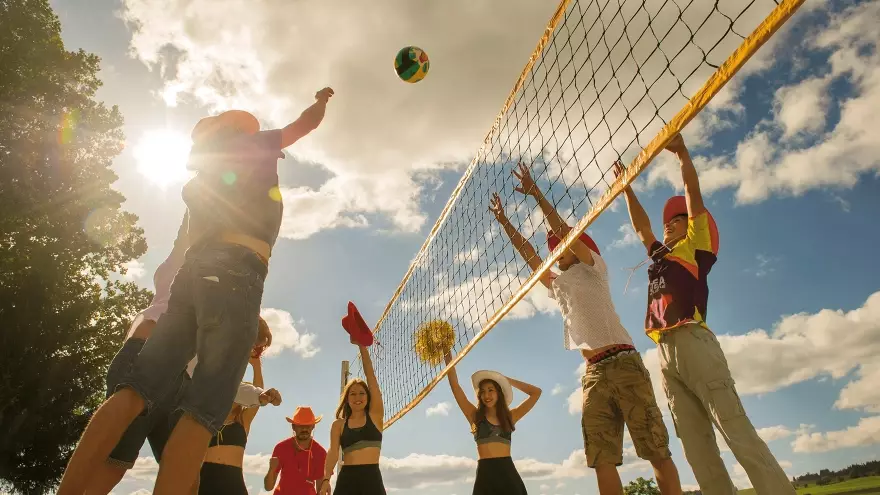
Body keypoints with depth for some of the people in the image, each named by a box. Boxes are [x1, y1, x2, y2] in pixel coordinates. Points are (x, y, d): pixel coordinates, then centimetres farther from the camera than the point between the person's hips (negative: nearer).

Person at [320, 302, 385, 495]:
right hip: (346, 479, 1)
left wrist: (362, 346, -7)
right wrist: (326, 479, -19)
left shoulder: (375, 415, 7)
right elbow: (333, 452, 0)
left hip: (372, 478, -1)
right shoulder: (339, 424, 12)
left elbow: (371, 376, -1)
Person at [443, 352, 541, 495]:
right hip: (485, 474, -1)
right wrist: (448, 355, 0)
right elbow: (455, 385, 3)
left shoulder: (510, 416, 14)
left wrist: (507, 380, 14)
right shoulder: (475, 415, 9)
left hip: (508, 473, 1)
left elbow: (536, 392, 14)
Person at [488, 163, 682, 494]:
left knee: (656, 449, -3)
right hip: (594, 373, 5)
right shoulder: (557, 285, 22)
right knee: (602, 459, -2)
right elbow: (528, 254, 23)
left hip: (623, 363, -5)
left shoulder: (593, 269, 9)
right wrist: (503, 221, 23)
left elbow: (565, 232, -3)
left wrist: (536, 194, -4)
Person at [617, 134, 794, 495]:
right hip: (665, 353, 6)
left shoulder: (696, 245, 12)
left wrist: (681, 153, 4)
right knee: (696, 447, 1)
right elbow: (639, 224, 36)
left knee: (738, 432, -9)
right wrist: (625, 186, 40)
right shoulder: (659, 255, 27)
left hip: (694, 343, -6)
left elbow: (693, 197, 5)